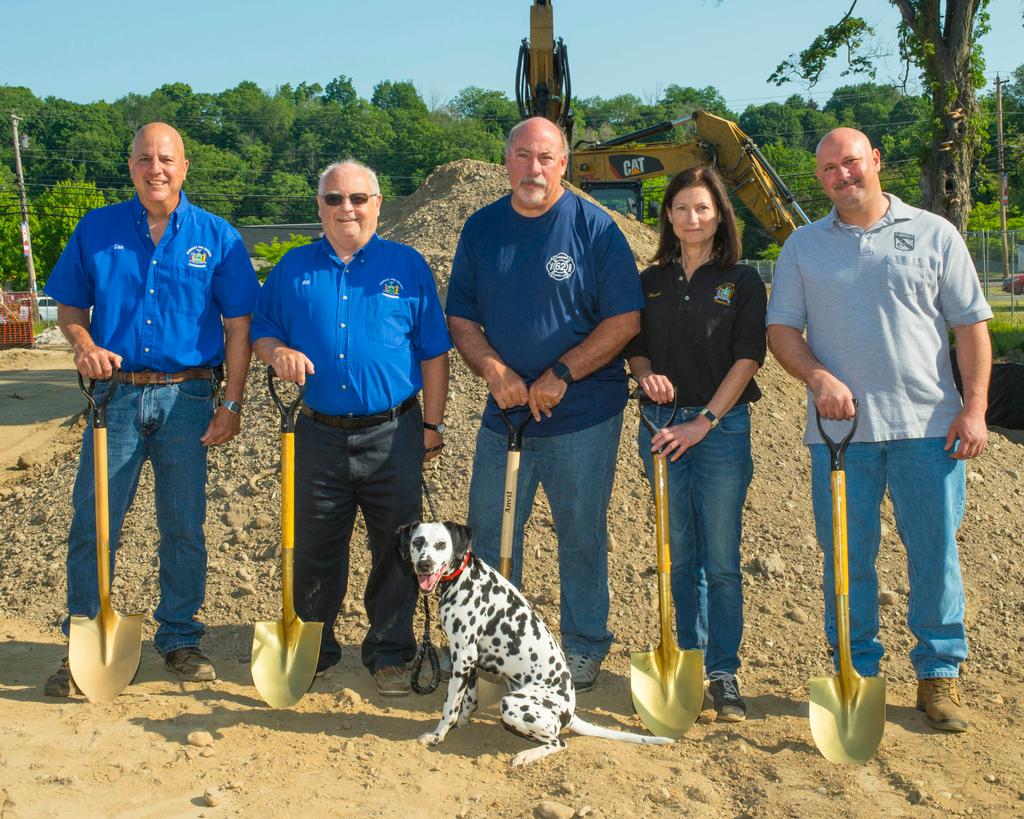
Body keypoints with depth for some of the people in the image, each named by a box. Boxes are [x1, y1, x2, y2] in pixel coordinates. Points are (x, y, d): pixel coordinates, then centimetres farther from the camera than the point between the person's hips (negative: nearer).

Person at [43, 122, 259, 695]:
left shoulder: (217, 238, 3)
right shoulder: (97, 230, 6)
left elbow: (238, 326, 2)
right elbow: (70, 306, 11)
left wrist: (232, 403, -4)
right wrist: (85, 346, -11)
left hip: (187, 397, 0)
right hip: (115, 395, 1)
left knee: (184, 527, 8)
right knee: (92, 524, 1)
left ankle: (180, 639, 22)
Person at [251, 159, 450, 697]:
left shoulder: (407, 266, 4)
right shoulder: (293, 268, 8)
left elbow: (433, 352, 5)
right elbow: (260, 329, 14)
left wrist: (432, 424, 2)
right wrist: (278, 352, -9)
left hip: (393, 435, -1)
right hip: (319, 434, 2)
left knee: (397, 550, 5)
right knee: (314, 549, 10)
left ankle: (389, 652, 21)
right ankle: (312, 648, 28)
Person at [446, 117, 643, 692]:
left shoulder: (595, 229, -5)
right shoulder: (481, 229, 6)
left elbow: (625, 320, -9)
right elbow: (461, 318, 8)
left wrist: (561, 375, -16)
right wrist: (495, 370, -10)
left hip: (583, 415, -4)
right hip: (504, 412, 4)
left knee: (581, 535, 6)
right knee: (490, 533, 10)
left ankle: (584, 647, 23)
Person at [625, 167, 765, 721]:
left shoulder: (742, 282, 0)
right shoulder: (651, 281, 10)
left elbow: (747, 359, -6)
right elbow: (634, 347, 14)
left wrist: (704, 421, -12)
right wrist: (647, 375, -9)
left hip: (722, 426, -3)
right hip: (662, 425, 3)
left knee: (721, 559, -2)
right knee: (679, 555, 10)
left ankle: (723, 673, 7)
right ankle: (689, 661, 22)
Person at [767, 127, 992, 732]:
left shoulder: (934, 234, 7)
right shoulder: (803, 247, 10)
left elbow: (972, 325, 6)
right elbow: (782, 330, 8)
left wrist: (974, 408, -4)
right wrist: (819, 377, -11)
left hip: (928, 424, -1)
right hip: (840, 428, 1)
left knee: (936, 552, 2)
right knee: (847, 557, 5)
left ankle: (939, 674, 17)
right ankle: (856, 672, 19)